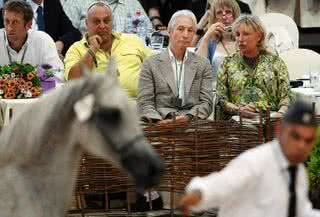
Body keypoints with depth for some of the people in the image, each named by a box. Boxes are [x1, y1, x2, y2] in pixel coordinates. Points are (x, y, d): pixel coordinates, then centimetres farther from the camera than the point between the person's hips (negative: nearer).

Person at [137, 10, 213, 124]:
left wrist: (188, 117, -12)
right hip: (161, 127, -1)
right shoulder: (151, 64, 9)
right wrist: (158, 120, -17)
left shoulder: (203, 64, 15)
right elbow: (145, 103, 4)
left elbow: (206, 102, 9)